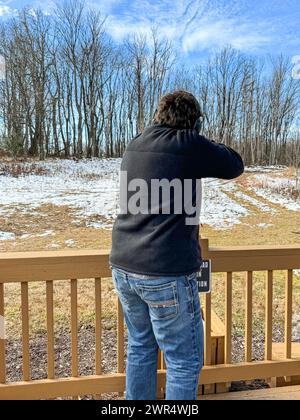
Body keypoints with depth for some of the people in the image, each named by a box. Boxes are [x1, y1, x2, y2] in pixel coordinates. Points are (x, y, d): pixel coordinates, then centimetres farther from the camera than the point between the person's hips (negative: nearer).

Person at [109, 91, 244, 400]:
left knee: (140, 347, 23)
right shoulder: (190, 146, -10)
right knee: (184, 361, 10)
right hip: (167, 273, -7)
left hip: (123, 267, 7)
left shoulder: (135, 146, 9)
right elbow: (235, 166, 5)